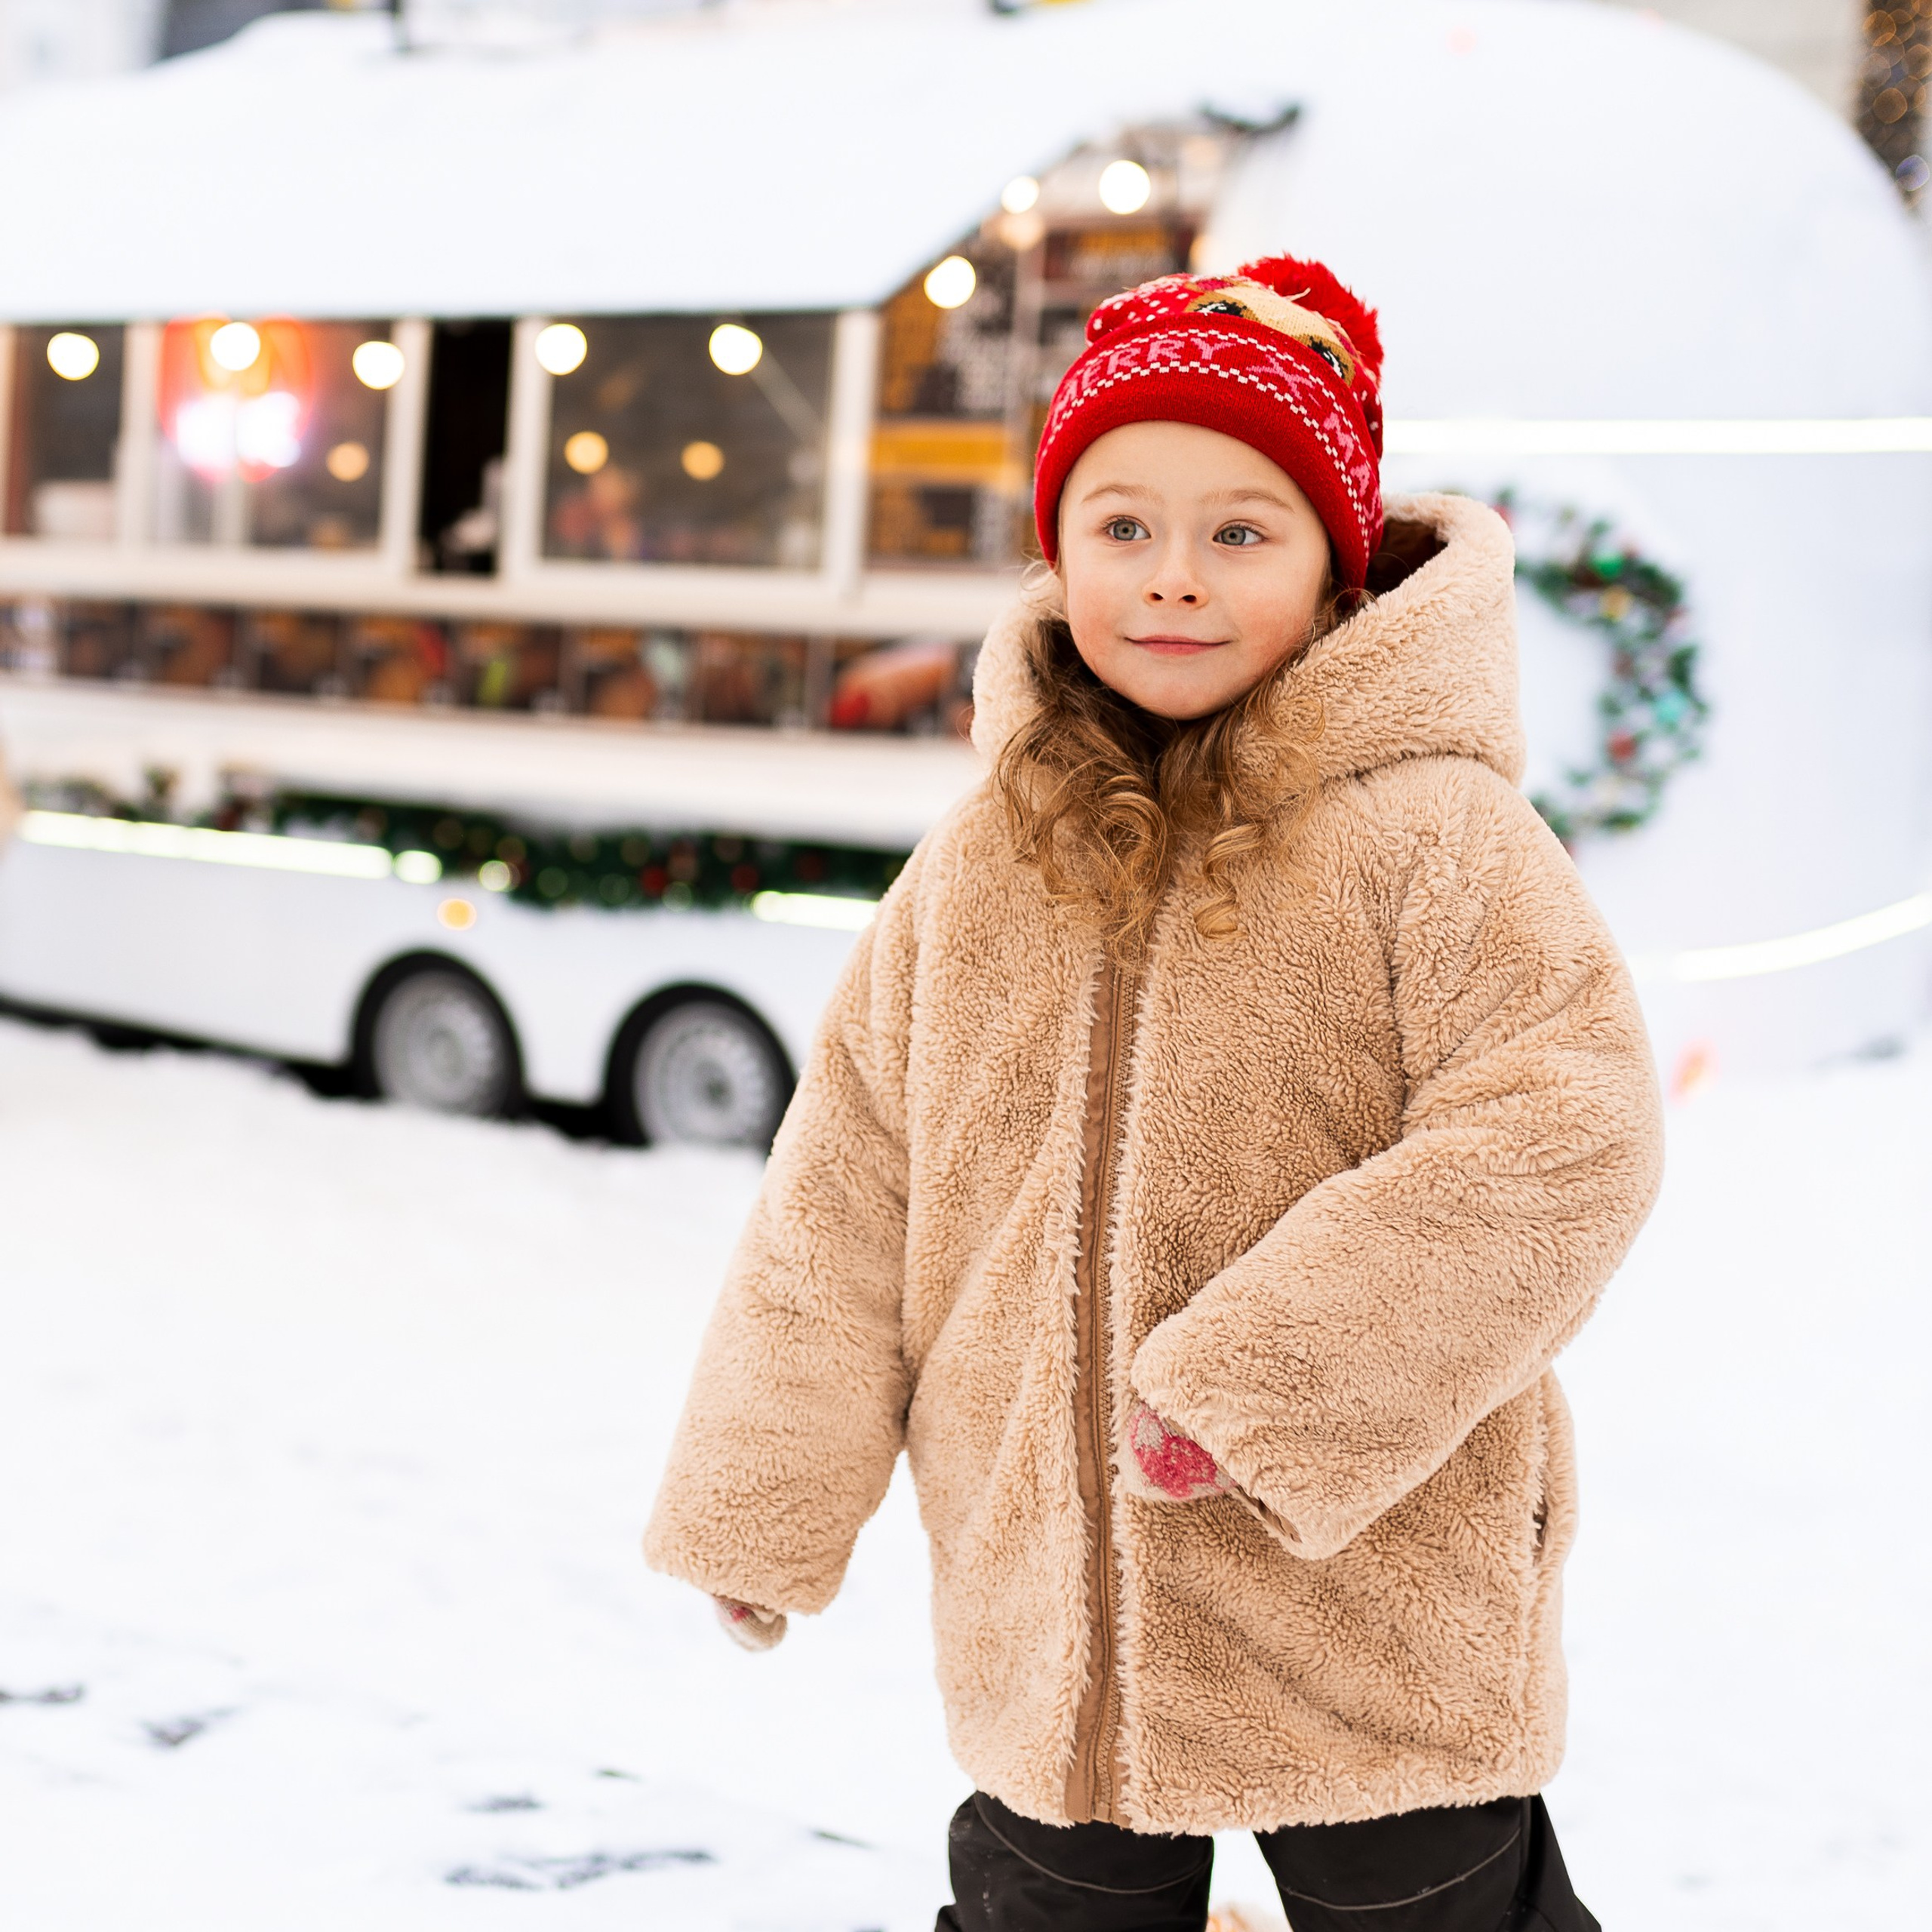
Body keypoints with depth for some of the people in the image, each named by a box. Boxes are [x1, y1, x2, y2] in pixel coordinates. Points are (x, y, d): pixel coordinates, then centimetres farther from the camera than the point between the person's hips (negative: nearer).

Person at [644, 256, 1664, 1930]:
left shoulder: (1428, 832, -11)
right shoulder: (979, 867, 3)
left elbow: (1560, 1133, -20)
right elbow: (845, 1202, 8)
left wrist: (1266, 1381, -24)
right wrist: (761, 1509, 10)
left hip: (1371, 1604, -4)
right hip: (1051, 1623, 4)